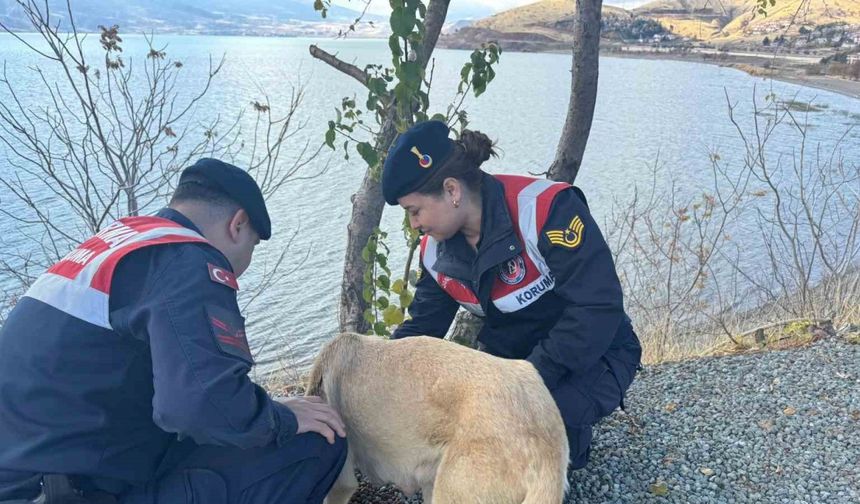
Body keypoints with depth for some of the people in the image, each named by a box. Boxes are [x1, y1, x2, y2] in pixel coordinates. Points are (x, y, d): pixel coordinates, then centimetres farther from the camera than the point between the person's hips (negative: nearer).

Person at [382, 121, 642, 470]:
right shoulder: (436, 250, -5)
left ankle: (570, 440, 4)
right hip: (508, 356, 7)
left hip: (590, 356, -6)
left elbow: (598, 308, -31)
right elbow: (420, 328, 6)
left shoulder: (546, 207, -28)